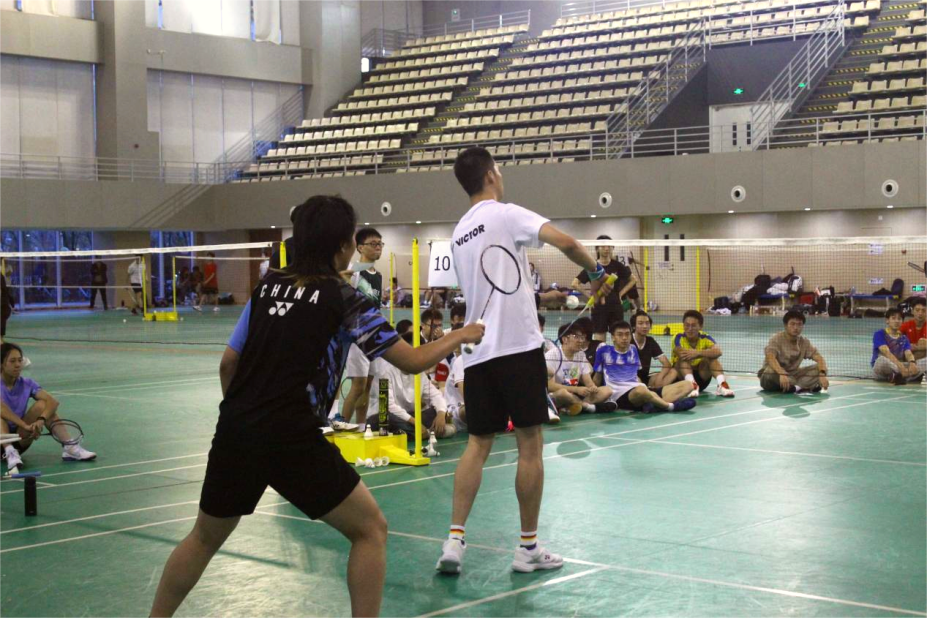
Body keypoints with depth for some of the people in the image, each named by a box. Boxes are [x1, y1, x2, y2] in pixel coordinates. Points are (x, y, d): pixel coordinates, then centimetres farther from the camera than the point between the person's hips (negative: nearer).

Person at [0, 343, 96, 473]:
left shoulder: (26, 384, 1)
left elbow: (53, 402, -14)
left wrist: (41, 420, -33)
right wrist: (26, 426, -40)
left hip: (19, 440, 3)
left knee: (42, 405, -14)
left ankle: (69, 447, -23)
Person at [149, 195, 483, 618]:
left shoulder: (268, 287, 12)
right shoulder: (343, 300, -3)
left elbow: (228, 364, 13)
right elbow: (413, 361, -2)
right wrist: (459, 336, 15)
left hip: (234, 434, 6)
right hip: (292, 440, -6)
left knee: (205, 537, 25)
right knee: (370, 529, 9)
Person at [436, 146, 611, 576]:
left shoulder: (459, 233, 16)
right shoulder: (505, 215, -6)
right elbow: (563, 240, -19)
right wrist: (596, 271, -3)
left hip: (476, 350, 6)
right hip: (517, 345, -6)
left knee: (478, 443, 9)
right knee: (529, 444, 2)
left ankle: (455, 540, -2)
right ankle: (529, 547, 7)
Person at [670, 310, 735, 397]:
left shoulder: (705, 338, -8)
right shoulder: (679, 338, -12)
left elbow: (718, 352, -30)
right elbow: (681, 353, -36)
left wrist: (698, 353, -44)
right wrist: (704, 353, -29)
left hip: (700, 378, 2)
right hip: (680, 377, -2)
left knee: (711, 357, -21)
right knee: (684, 357, -28)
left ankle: (722, 385, -38)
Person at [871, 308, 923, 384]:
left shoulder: (904, 338, 14)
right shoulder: (879, 334, -2)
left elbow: (908, 354, -4)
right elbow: (886, 352, -18)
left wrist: (912, 362, -30)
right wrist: (900, 365, -34)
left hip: (896, 368, 5)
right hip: (881, 369, -5)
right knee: (882, 360, -40)